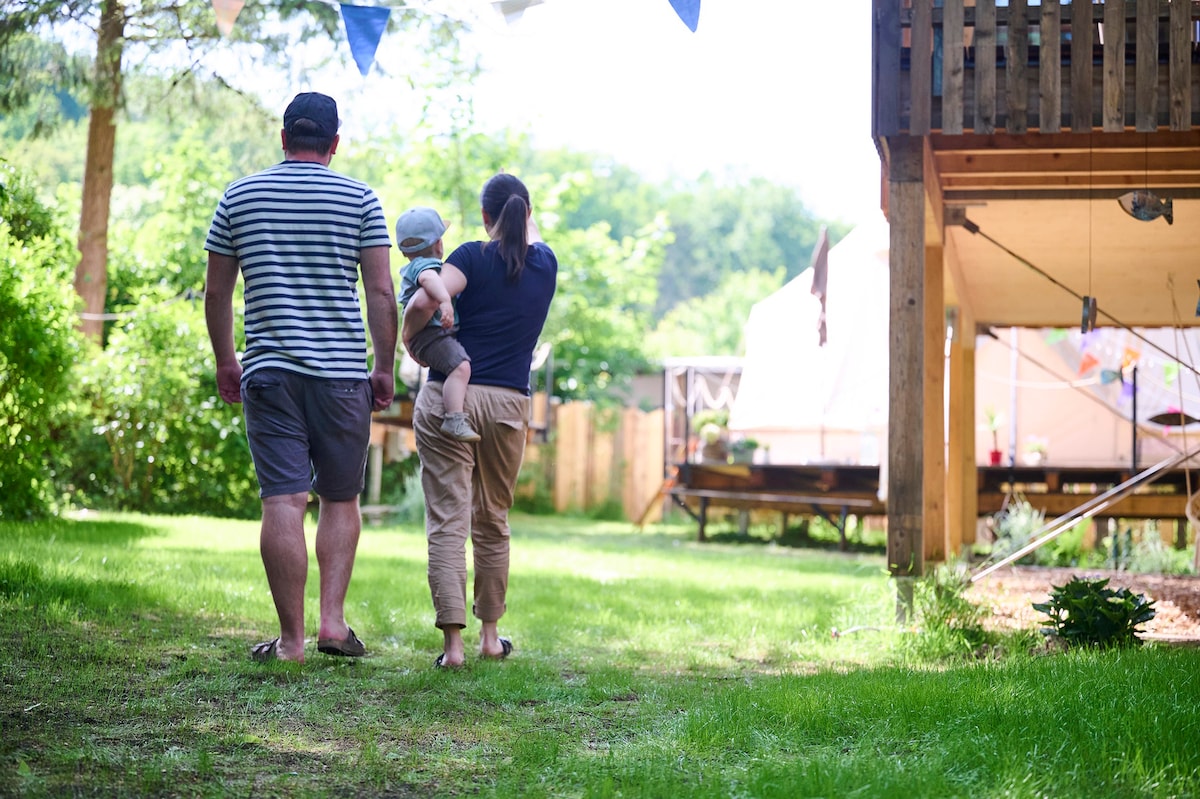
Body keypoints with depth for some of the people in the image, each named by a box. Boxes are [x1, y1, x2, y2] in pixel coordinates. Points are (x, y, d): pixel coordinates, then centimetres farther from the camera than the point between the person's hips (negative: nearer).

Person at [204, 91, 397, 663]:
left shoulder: (238, 197, 7)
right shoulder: (360, 199, 2)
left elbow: (217, 292, 10)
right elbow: (380, 291, -1)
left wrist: (225, 362, 21)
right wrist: (386, 369, 6)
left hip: (269, 372, 0)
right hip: (343, 371, 0)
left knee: (282, 501, -3)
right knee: (341, 499, 13)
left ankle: (291, 638, -3)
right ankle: (332, 619, 4)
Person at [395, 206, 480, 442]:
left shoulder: (409, 270, 23)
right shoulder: (425, 265, -12)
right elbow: (428, 278, -38)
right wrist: (445, 300, -50)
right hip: (432, 333, -11)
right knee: (460, 366, -30)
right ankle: (454, 419, -40)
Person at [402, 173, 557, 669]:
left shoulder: (474, 257, -5)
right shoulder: (545, 264, 8)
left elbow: (425, 300, -19)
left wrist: (408, 336, -3)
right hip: (507, 405, 3)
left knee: (447, 522, -4)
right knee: (492, 522, 19)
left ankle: (453, 643, -11)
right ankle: (490, 635, 26)